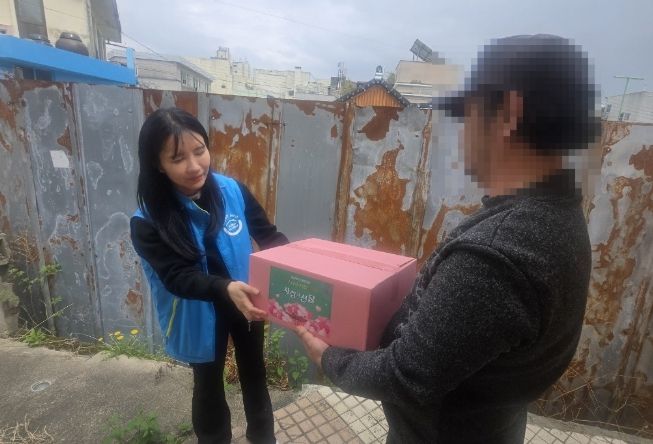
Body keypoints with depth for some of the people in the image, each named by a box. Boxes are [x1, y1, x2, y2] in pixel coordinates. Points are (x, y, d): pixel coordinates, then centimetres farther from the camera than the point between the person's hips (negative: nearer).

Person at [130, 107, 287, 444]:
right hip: (199, 317, -2)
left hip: (246, 303, 3)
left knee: (254, 373, 24)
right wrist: (226, 288, -45)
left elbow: (268, 235, -8)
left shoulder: (232, 191, -15)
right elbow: (177, 278, -26)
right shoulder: (148, 223, -20)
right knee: (208, 384, 23)